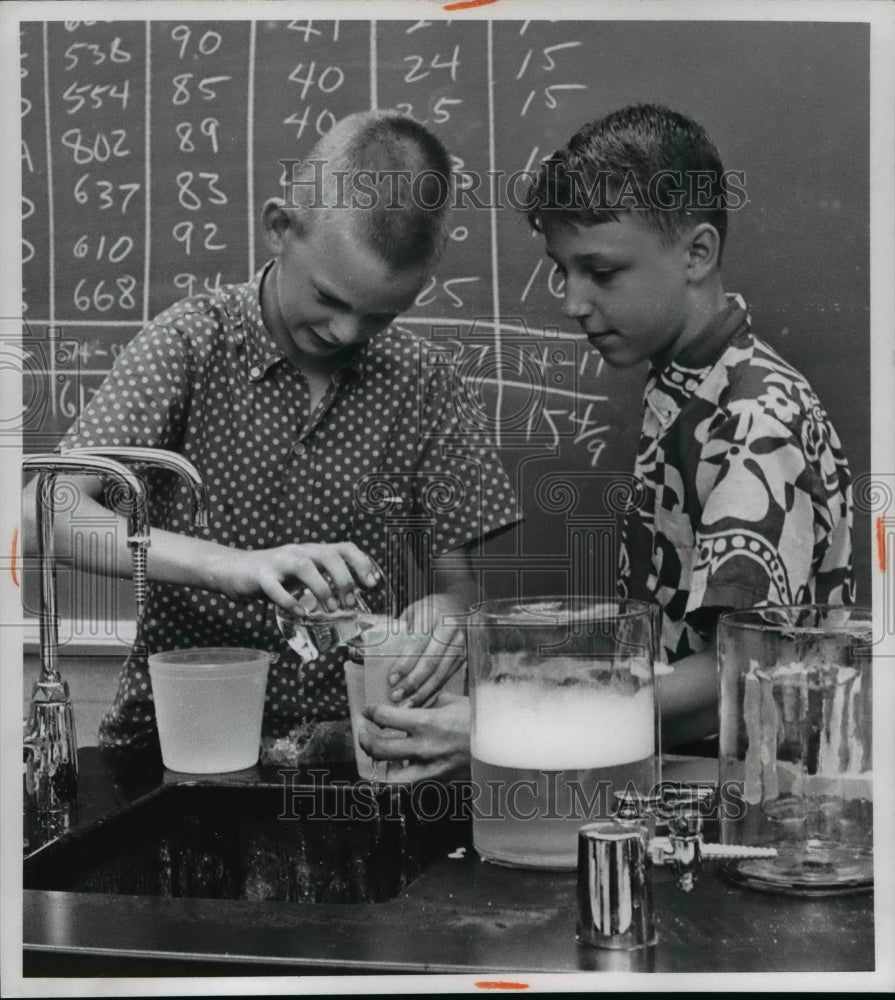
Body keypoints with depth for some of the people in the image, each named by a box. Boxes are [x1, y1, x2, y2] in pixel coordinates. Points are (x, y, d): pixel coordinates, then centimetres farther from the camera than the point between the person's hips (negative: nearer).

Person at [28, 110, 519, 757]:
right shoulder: (192, 343, -4)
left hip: (351, 732, 2)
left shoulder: (417, 378, 4)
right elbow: (52, 511, -13)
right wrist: (232, 565, -27)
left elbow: (456, 569, 7)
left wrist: (448, 609, -17)